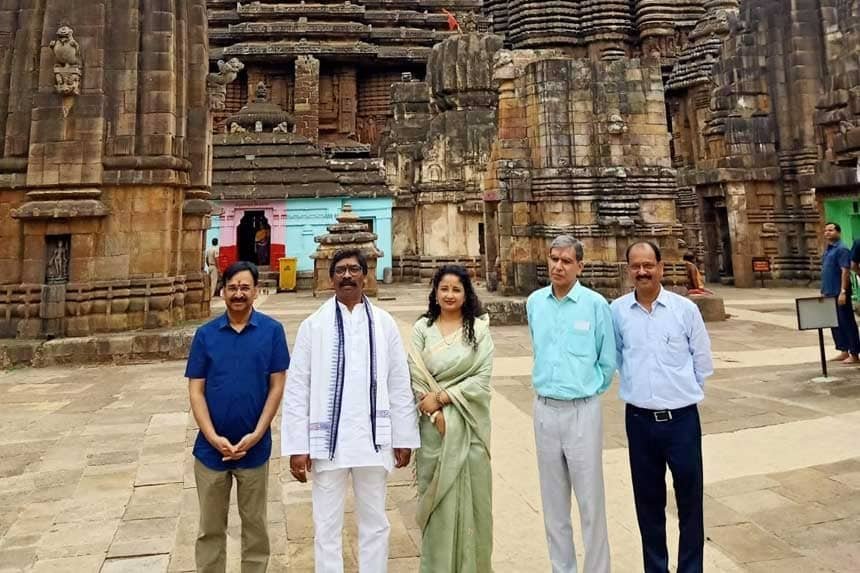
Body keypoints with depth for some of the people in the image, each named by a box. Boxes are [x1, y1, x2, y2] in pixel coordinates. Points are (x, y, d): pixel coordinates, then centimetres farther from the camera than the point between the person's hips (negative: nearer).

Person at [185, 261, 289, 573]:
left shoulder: (272, 330, -5)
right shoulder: (205, 334, -1)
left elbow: (277, 386, -5)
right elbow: (196, 390, -2)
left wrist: (256, 435, -12)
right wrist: (214, 438, -12)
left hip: (254, 447, -1)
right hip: (211, 447, 1)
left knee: (255, 524, 15)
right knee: (210, 527, 15)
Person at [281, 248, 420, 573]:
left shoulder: (384, 323, 1)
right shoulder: (313, 325, -2)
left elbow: (400, 385, 2)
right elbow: (297, 389, -2)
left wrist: (404, 438, 3)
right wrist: (297, 446, -5)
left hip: (373, 440, 1)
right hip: (327, 440, -1)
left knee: (374, 524, 16)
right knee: (326, 527, 12)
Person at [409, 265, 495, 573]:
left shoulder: (479, 328, -1)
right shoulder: (422, 328, 1)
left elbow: (483, 378, -8)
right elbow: (415, 378, -3)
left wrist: (442, 396, -14)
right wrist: (436, 415, -12)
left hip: (470, 423, 0)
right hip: (434, 424, 0)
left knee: (470, 492, 7)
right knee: (436, 494, 8)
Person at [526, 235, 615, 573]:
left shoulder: (596, 305, -9)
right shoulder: (534, 303, 4)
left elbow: (608, 361, 2)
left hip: (582, 411, -4)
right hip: (544, 409, 4)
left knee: (590, 501, 3)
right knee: (553, 501, 13)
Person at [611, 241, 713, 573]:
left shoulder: (685, 308, -6)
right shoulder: (617, 311, -3)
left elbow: (703, 363, 4)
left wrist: (682, 392, 9)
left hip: (682, 418, -1)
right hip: (639, 420, 1)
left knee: (689, 502, 10)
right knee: (648, 502, 14)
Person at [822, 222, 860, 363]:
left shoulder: (841, 249, -11)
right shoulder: (827, 250, 15)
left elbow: (845, 271, -17)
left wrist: (843, 292, -22)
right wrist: (824, 291, 17)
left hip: (839, 293, -9)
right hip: (829, 293, 9)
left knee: (847, 323, -2)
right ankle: (844, 351, 21)